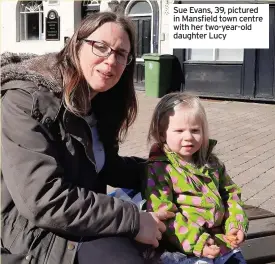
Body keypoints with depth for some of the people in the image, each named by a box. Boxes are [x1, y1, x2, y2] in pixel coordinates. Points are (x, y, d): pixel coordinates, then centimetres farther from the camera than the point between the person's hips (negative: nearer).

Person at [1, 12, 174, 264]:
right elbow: (43, 200, -27)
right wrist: (132, 220, -25)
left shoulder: (100, 103, 8)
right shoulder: (27, 101, -20)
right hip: (32, 232, -8)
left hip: (85, 221, 9)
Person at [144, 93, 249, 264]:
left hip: (220, 241, 6)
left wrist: (236, 224, 0)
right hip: (181, 248, -6)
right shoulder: (158, 168, -9)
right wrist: (195, 241, -23)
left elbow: (230, 194, 18)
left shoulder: (211, 162, 10)